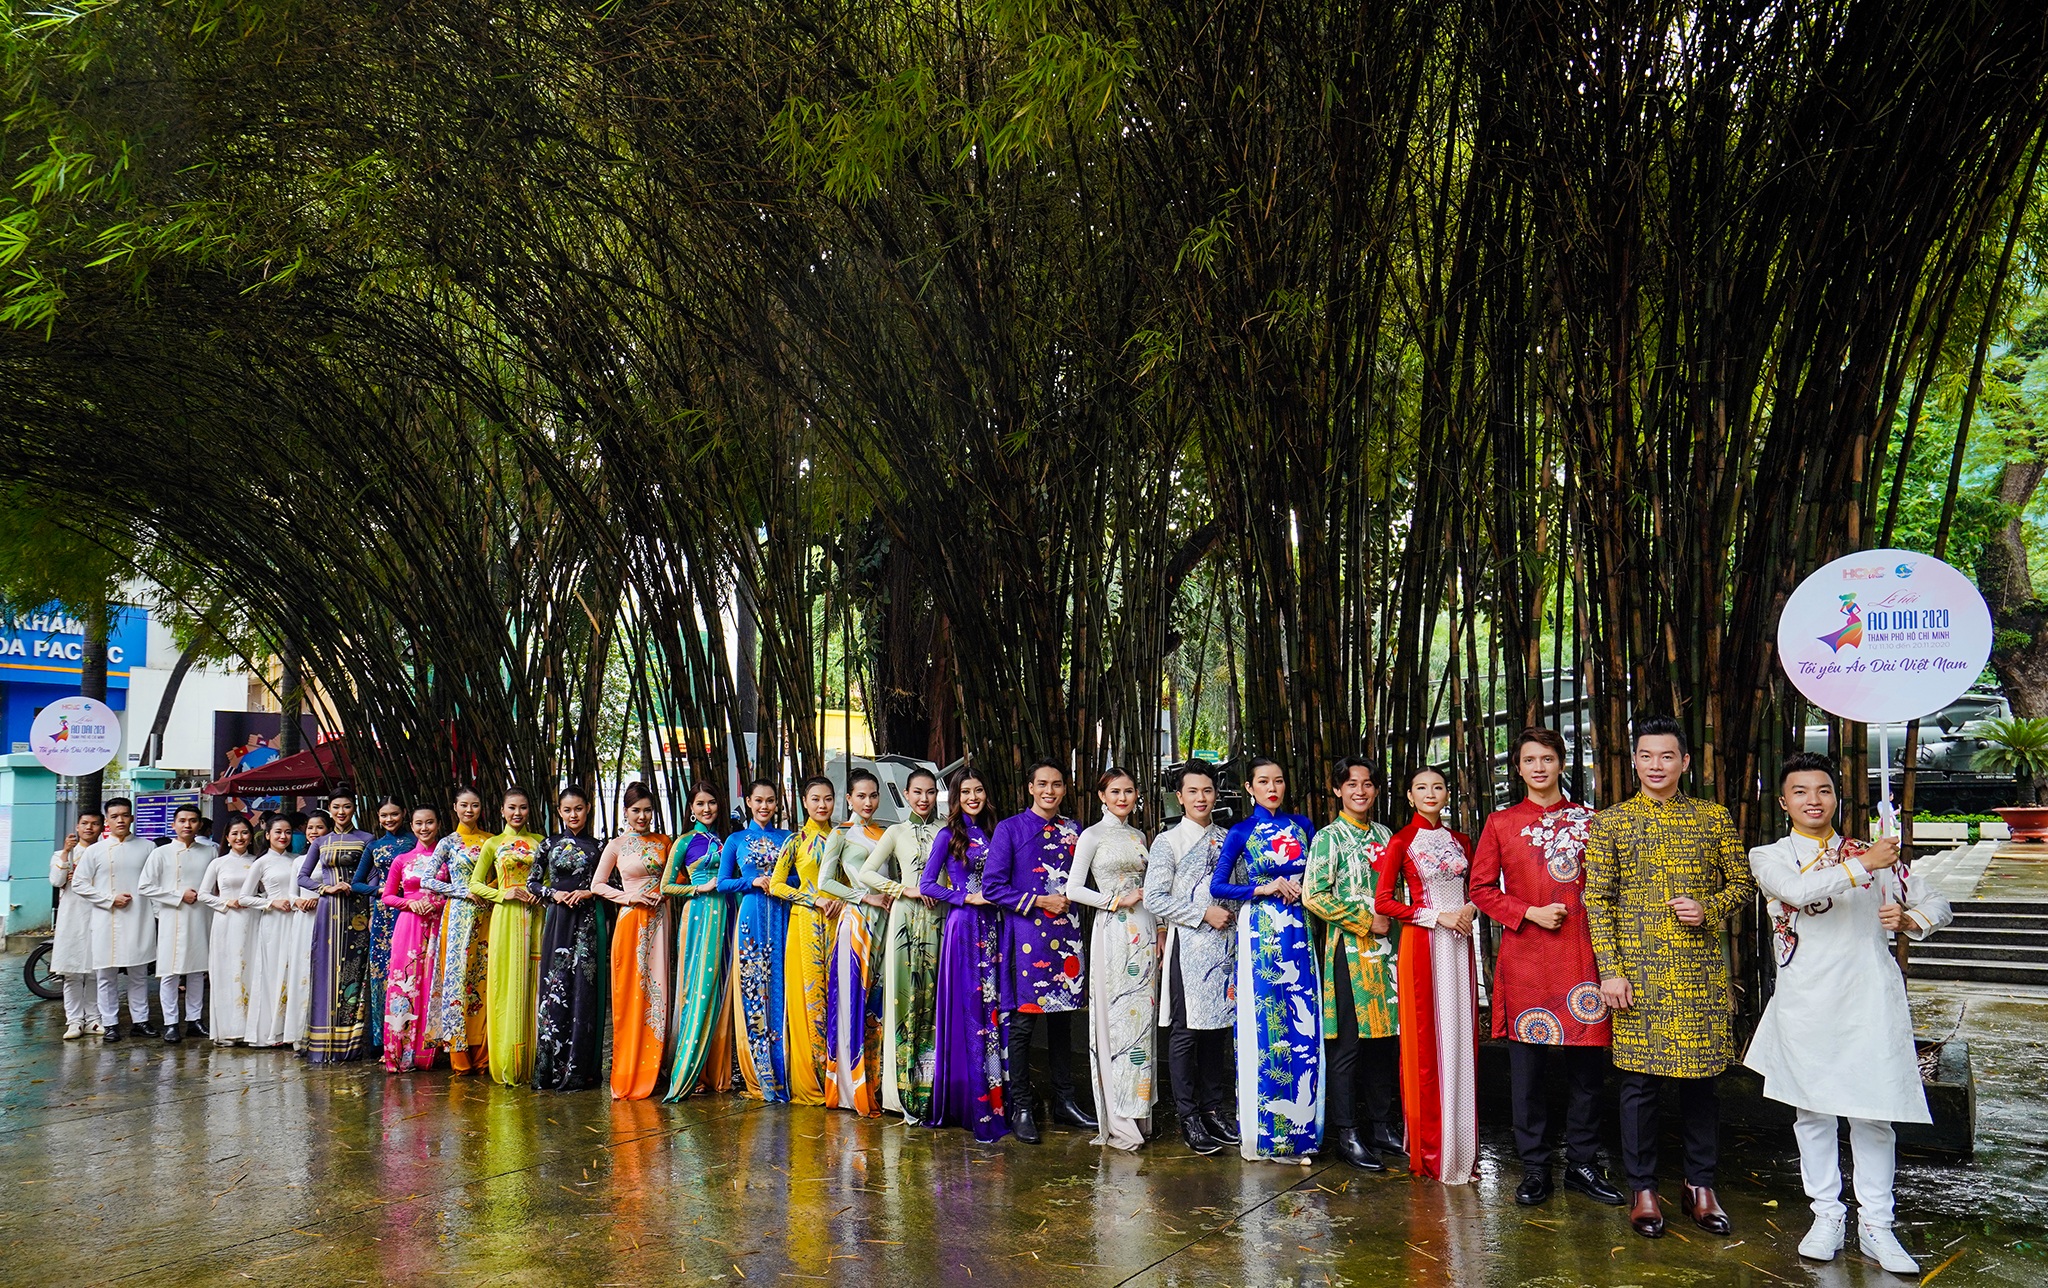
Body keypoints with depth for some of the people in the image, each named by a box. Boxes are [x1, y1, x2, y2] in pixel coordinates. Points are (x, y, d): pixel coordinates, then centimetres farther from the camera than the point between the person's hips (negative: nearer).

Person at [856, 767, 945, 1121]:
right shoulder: (897, 832, 8)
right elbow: (866, 873, 2)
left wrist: (943, 891, -3)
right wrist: (907, 889, -6)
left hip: (939, 918, 1)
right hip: (907, 919, -1)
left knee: (935, 998, -1)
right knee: (906, 997, -5)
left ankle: (930, 1088, 6)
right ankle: (905, 1090, 1)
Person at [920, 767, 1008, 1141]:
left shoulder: (991, 832, 14)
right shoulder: (948, 835, -1)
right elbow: (926, 884, -5)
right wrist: (969, 898, -12)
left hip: (992, 927, 5)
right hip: (964, 927, -5)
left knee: (995, 1008, 4)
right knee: (968, 1012, -4)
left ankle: (996, 1101, 11)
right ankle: (972, 1106, 2)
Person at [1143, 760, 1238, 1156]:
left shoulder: (1227, 839, 12)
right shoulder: (1167, 842, -3)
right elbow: (1154, 899, -9)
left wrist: (1233, 915, 1)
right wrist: (1204, 913, -12)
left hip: (1225, 942, 5)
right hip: (1188, 943, -5)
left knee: (1218, 1025, 10)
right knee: (1186, 1030, -2)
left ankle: (1215, 1108, 20)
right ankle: (1188, 1117, 6)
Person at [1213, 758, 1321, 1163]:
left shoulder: (1302, 826, 11)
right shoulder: (1241, 832, 2)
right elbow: (1217, 887, -1)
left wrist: (1303, 888, -3)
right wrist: (1265, 890, -10)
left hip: (1297, 931, 3)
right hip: (1260, 933, -3)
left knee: (1303, 1026, 0)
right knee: (1264, 1026, -2)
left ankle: (1300, 1127, 10)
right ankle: (1268, 1132, 6)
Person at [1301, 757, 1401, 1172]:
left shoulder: (1385, 835, 14)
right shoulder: (1329, 838, -5)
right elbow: (1313, 895, -13)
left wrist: (1393, 919, 5)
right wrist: (1365, 921, -12)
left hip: (1387, 947, 6)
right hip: (1349, 949, -6)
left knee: (1386, 1036, 9)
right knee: (1348, 1041, -4)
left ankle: (1381, 1126, 20)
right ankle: (1345, 1134, 4)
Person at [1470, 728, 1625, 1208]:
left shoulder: (1587, 820, 9)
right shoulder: (1501, 823, 6)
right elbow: (1482, 889, 5)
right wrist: (1530, 913, -8)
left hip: (1581, 955, 1)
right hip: (1523, 958, -1)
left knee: (1588, 1064, 5)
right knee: (1526, 1066, 3)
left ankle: (1583, 1164, 20)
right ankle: (1534, 1168, 15)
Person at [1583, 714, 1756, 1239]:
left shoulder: (1714, 818, 8)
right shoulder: (1610, 822, 3)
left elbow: (1742, 882, 12)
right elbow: (1598, 900, 0)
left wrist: (1710, 909, -8)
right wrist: (1610, 970, -7)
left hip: (1701, 972, 2)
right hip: (1637, 971, -1)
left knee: (1700, 1078, 8)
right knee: (1640, 1080, 3)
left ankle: (1700, 1185, 23)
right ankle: (1643, 1189, 15)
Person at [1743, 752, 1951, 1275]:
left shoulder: (1872, 854, 11)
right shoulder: (1768, 857, 3)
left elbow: (1936, 903, 17)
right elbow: (1800, 890, -18)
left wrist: (1908, 920, -4)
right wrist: (1864, 866, -18)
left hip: (1870, 1000, 1)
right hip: (1807, 1004, -1)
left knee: (1872, 1113, 4)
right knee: (1813, 1110, 8)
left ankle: (1875, 1225, 16)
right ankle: (1827, 1216, 21)